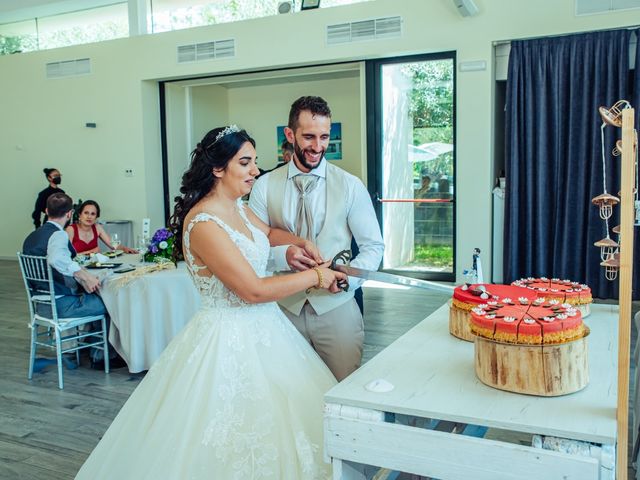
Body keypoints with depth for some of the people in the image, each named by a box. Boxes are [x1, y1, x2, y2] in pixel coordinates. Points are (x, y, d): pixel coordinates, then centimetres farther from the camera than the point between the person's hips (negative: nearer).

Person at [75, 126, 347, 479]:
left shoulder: (236, 207, 5)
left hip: (261, 330, 9)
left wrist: (299, 242, 7)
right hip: (229, 340, -9)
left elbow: (267, 232, 27)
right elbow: (254, 290, -22)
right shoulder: (204, 223, -22)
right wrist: (315, 276, -13)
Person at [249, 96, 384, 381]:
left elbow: (373, 246, 0)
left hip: (336, 307, -1)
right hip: (284, 307, 1)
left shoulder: (350, 185, -1)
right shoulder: (265, 186, 1)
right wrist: (286, 254, -21)